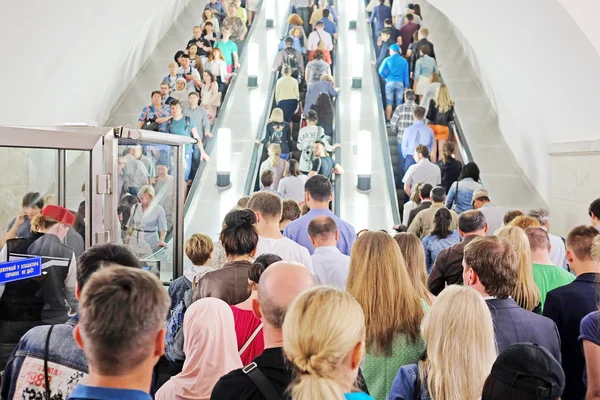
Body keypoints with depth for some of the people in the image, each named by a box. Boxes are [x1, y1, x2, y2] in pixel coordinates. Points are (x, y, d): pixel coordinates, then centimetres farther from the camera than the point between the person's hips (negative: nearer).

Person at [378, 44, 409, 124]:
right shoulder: (404, 61, 4)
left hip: (390, 82, -1)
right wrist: (406, 86, 8)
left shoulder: (387, 60, -1)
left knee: (389, 103, 3)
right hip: (400, 83, 1)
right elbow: (406, 75, 4)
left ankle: (388, 121, 2)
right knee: (399, 103, 5)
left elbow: (381, 71, -4)